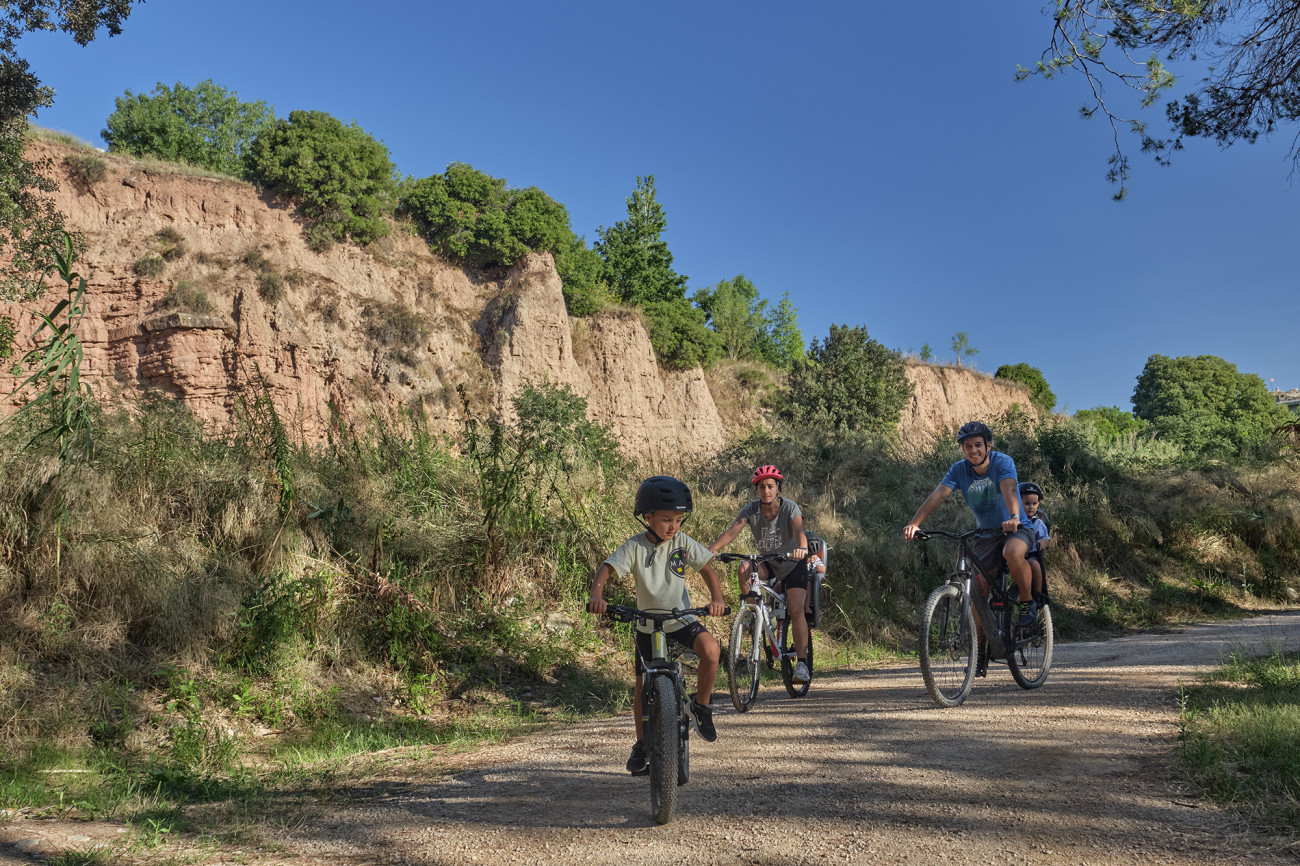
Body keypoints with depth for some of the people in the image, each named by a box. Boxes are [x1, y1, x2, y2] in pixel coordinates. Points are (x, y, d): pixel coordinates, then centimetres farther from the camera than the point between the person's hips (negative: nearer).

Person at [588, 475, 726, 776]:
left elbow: (707, 568, -6)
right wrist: (596, 594, -41)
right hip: (648, 626, 0)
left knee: (710, 648, -29)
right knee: (643, 685, 6)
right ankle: (642, 745, 27)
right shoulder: (635, 546, -14)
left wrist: (716, 598, -24)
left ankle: (701, 706, -5)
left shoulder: (683, 542, -8)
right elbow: (605, 570, -21)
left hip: (682, 620, 0)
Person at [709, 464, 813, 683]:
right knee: (744, 568, -29)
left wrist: (802, 548, -62)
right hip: (768, 564, 3)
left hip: (792, 564, -3)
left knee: (796, 610, -17)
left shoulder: (789, 508, -22)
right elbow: (733, 530, -29)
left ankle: (802, 662, -6)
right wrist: (713, 548, -46)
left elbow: (799, 531, -39)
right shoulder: (751, 510, -15)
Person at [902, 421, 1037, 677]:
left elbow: (1008, 489, -35)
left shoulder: (1002, 462, -16)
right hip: (985, 534, 4)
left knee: (1012, 552, -38)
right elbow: (938, 495, -20)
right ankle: (981, 649, 8)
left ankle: (1027, 601, -12)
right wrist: (914, 522, -36)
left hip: (1016, 529, -4)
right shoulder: (959, 470, -7)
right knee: (979, 589, -8)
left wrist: (1013, 517, -56)